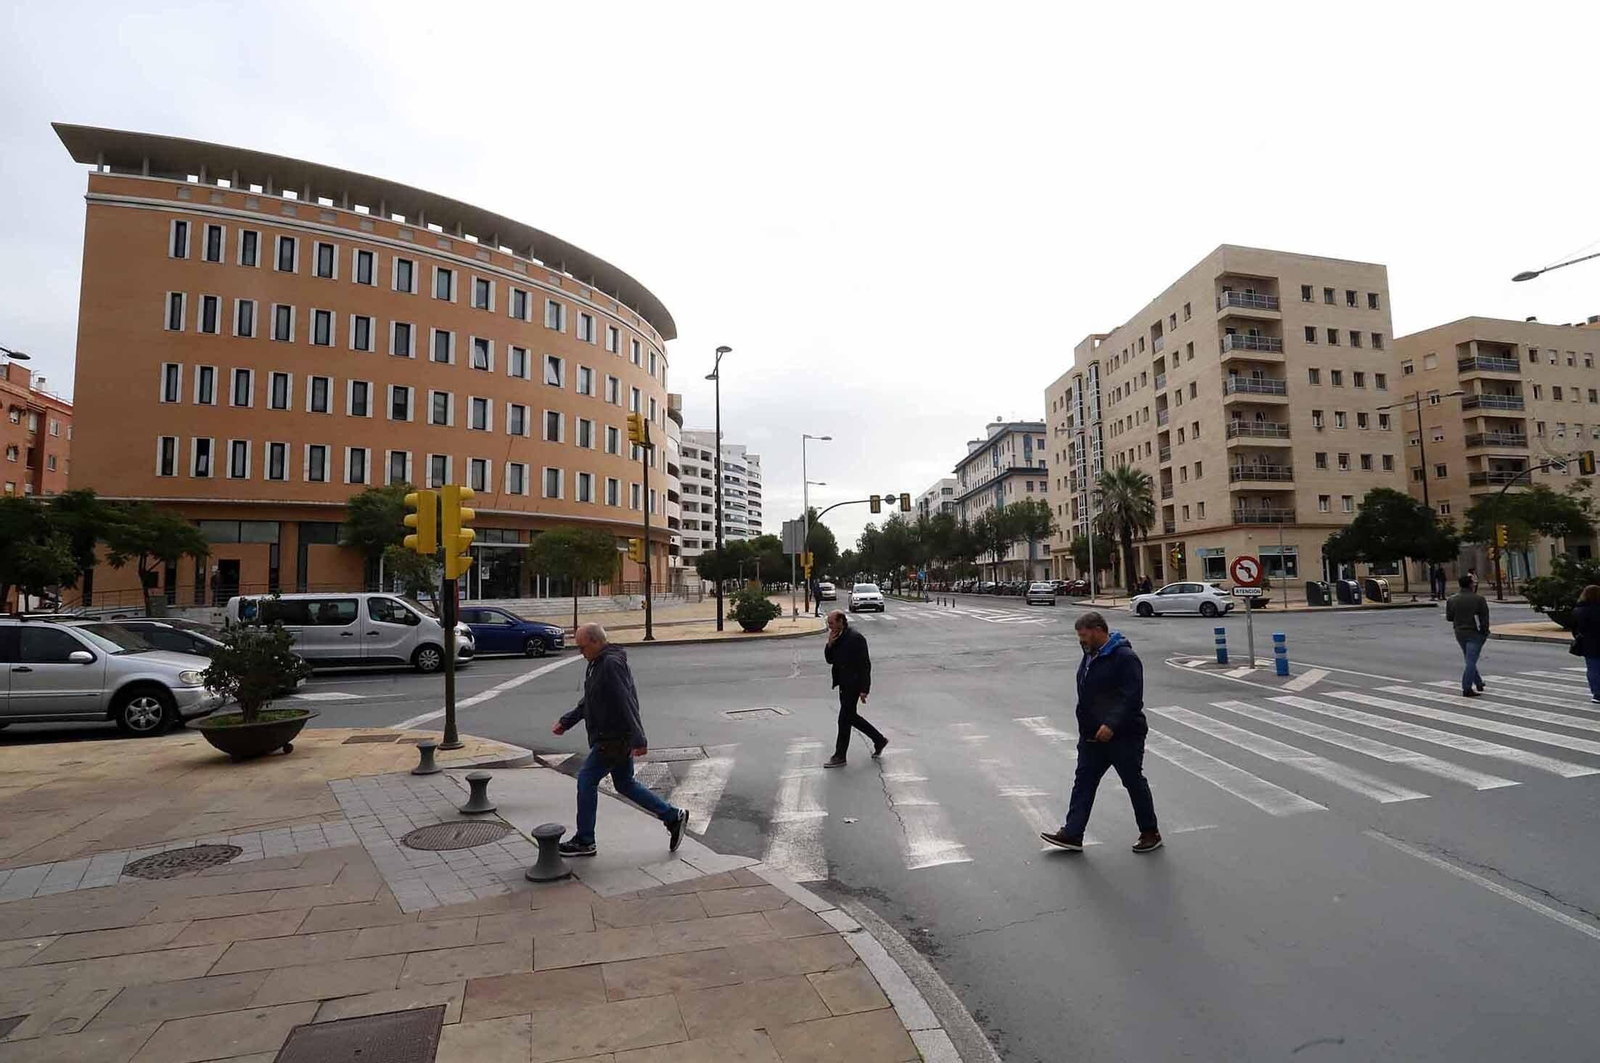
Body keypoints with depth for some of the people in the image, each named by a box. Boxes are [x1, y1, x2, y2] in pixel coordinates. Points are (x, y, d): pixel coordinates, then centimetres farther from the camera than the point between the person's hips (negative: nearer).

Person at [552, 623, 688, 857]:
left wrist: (638, 739, -29)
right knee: (625, 783, 15)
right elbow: (588, 703, 22)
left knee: (586, 780, -1)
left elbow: (626, 704, -26)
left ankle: (584, 841, 12)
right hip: (614, 737, 10)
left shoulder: (611, 664, -21)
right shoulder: (597, 664, 12)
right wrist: (566, 722, 17)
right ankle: (673, 816, 20)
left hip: (614, 738, -10)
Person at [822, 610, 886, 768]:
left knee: (844, 719, -3)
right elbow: (830, 660, 10)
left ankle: (839, 757, 9)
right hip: (844, 684, 9)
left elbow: (865, 664, -18)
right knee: (850, 717, 16)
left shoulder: (856, 638, -18)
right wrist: (830, 644, -8)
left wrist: (863, 690, -19)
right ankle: (879, 740, 31)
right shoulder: (837, 637, 8)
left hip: (853, 685, -9)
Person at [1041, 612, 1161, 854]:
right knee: (1083, 782, 6)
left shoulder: (1125, 657, -18)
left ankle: (1150, 833, 25)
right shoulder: (1090, 655, 10)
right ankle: (1072, 834, 10)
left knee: (1134, 782, 7)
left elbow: (1132, 698, -25)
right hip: (1092, 735, 9)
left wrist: (1112, 725, -31)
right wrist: (1086, 728, 18)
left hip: (1123, 736, -8)